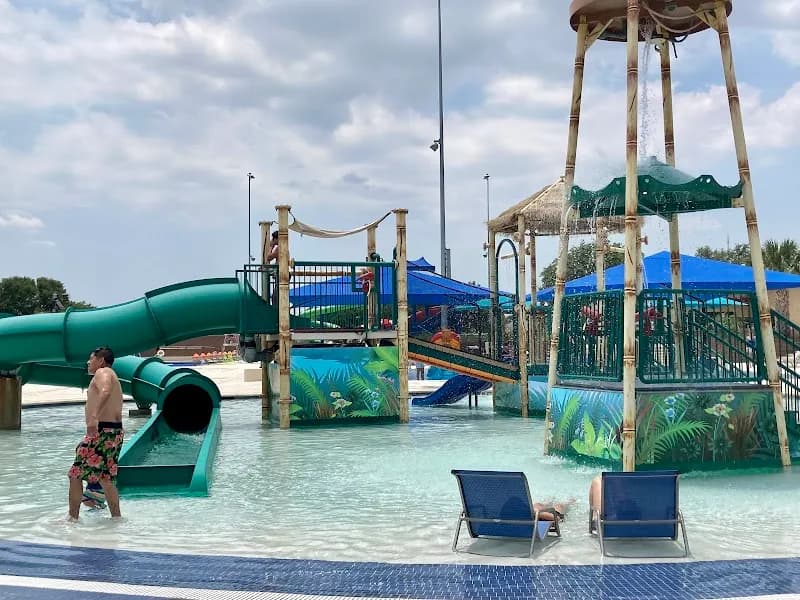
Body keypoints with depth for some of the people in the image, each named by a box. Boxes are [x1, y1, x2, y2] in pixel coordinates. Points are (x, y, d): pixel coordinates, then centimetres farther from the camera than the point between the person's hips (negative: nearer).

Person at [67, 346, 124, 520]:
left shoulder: (102, 372, -4)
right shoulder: (111, 376, 25)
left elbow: (105, 391, -28)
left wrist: (94, 416, -40)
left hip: (102, 430, -10)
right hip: (116, 430, 10)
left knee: (75, 474, -2)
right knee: (106, 478, 15)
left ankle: (73, 517, 1)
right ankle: (117, 517, 17)